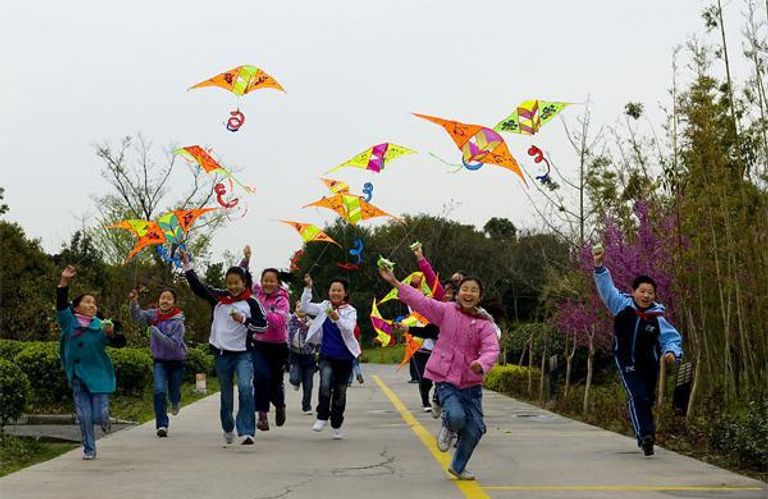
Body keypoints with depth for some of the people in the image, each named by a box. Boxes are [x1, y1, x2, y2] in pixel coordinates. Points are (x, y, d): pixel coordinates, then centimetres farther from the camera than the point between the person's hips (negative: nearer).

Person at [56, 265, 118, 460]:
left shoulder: (100, 325, -1)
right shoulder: (69, 322, 1)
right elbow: (61, 305, -13)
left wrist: (111, 333, -36)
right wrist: (64, 282, -25)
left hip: (98, 375, -1)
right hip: (78, 377, 1)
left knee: (98, 416, -5)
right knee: (84, 417, 0)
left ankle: (104, 417, 31)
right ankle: (89, 450, 16)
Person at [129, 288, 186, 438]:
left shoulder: (178, 321, -21)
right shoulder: (154, 314, -8)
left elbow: (174, 345, -28)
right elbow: (137, 317, -21)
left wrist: (156, 332, -36)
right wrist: (134, 302, -38)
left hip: (176, 361, -2)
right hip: (159, 360, 2)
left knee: (174, 392, 14)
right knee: (159, 391, -15)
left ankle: (175, 403, 52)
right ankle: (162, 425, -10)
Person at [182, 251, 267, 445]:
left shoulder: (251, 303, -3)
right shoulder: (218, 298, 4)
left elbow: (263, 325, -5)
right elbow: (198, 286, 2)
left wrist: (244, 320, -19)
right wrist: (187, 265, -4)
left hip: (243, 354, -3)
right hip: (221, 354, 3)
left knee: (246, 388, -23)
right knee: (225, 394, 15)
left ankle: (246, 432, -23)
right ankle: (228, 429, 36)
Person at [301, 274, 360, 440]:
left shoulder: (350, 311, -6)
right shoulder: (324, 306, 4)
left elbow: (349, 328, -22)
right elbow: (306, 307, -2)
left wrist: (337, 319, -40)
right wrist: (308, 288, -13)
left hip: (344, 357, -1)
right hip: (326, 355, 1)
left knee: (340, 391, 8)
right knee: (325, 384, -24)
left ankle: (336, 426, 25)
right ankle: (322, 417, -7)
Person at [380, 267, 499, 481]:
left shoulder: (485, 324, -3)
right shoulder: (446, 311, -2)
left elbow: (492, 349, -18)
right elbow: (420, 301, -9)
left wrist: (481, 364, -40)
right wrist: (395, 283, -17)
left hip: (471, 381, 2)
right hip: (445, 377, -2)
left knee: (475, 427, 2)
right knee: (456, 417, -25)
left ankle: (458, 467, 27)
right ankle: (448, 428, 16)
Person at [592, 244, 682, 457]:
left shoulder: (657, 318, -9)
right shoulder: (622, 305, -10)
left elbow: (672, 338, -3)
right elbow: (606, 288, -13)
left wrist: (672, 352, -25)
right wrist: (599, 266, -24)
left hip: (649, 365, 2)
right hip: (626, 362, -2)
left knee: (647, 399, 12)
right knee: (637, 397, -19)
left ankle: (644, 435, 30)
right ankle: (646, 435, -27)